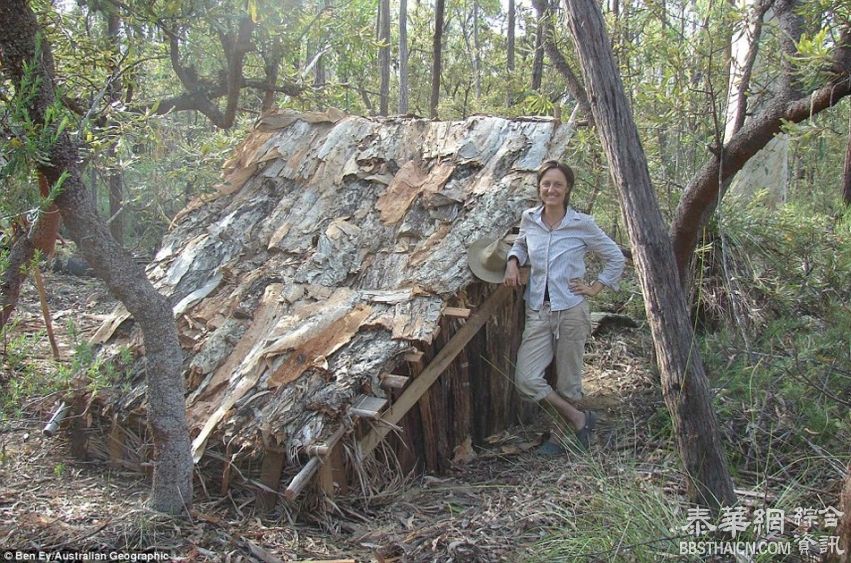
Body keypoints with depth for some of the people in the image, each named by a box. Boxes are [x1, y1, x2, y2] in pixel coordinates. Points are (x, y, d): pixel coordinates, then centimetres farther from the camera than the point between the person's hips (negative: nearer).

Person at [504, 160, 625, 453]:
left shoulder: (582, 224, -8)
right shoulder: (529, 219, 2)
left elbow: (615, 258, 4)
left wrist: (595, 287, -1)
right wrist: (513, 261, 5)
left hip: (571, 310, -3)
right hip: (537, 311, 3)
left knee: (568, 382, 7)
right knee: (526, 379, -7)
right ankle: (579, 419, 11)